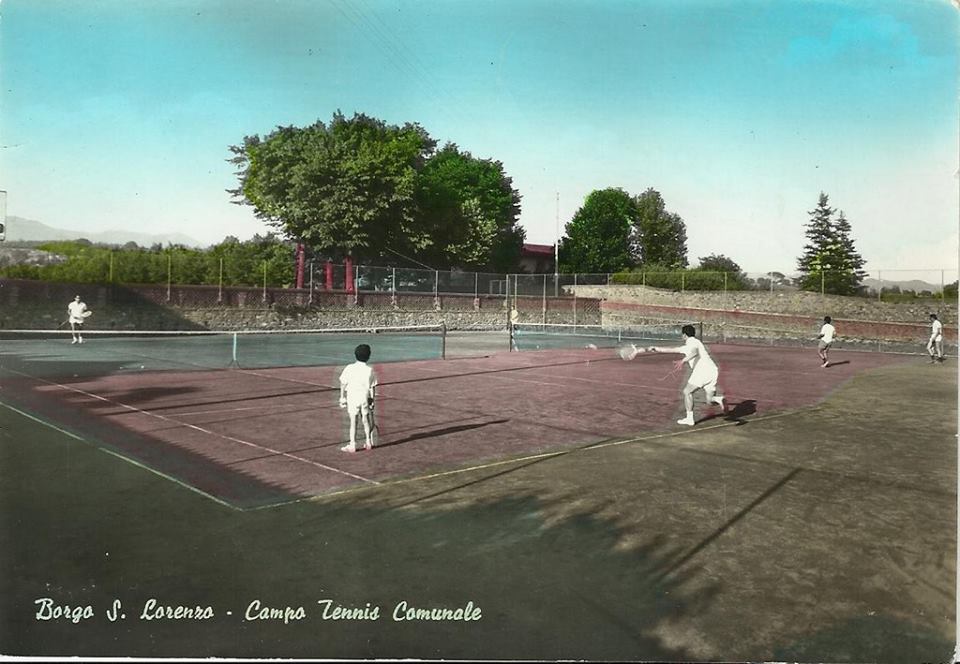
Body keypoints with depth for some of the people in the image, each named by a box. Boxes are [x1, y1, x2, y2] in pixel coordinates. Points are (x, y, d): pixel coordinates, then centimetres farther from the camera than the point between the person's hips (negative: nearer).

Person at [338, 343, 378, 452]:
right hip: (365, 398, 2)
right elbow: (372, 387, -2)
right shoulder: (370, 370, -6)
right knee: (366, 421, 16)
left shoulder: (349, 368, -8)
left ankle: (352, 445, 5)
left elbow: (343, 384, -4)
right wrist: (372, 400, 7)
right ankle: (369, 442, 25)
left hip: (352, 398, -2)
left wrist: (342, 398, 5)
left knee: (353, 422, 3)